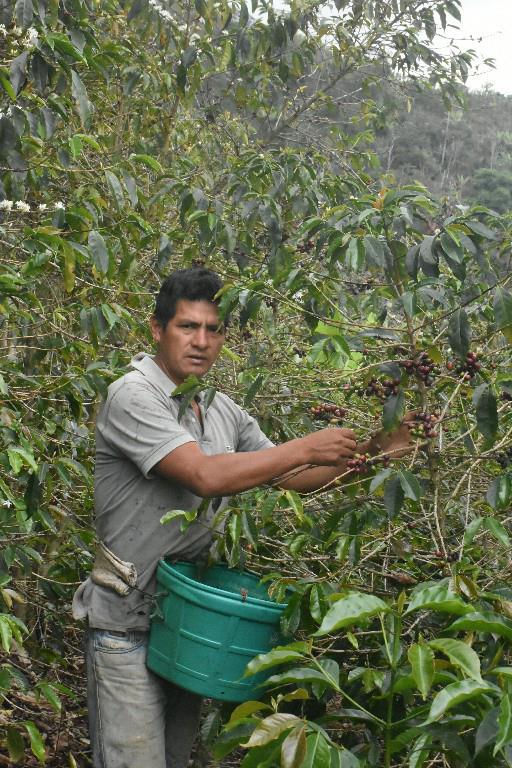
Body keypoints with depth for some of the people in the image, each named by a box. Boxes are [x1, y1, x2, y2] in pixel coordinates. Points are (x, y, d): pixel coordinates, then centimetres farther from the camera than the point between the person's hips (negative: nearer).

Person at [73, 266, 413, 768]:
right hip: (128, 625, -7)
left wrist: (369, 449, -1)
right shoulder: (132, 396, -16)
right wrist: (307, 447, -22)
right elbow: (205, 476, -27)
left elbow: (292, 479, 12)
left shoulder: (223, 411, 9)